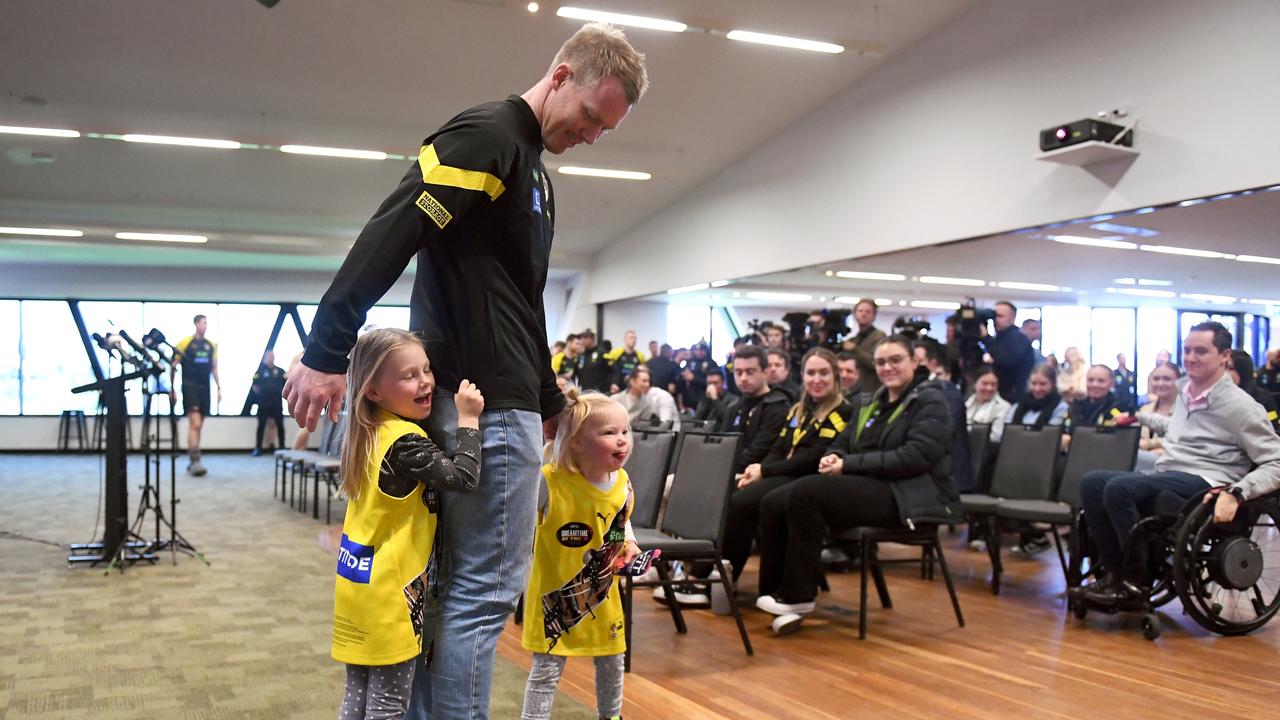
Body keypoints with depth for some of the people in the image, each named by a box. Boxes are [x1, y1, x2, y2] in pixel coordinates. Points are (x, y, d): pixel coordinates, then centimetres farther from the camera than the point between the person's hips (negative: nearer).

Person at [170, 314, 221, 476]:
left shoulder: (211, 345, 11)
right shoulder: (185, 343, -4)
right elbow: (173, 367, -1)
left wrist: (219, 388, 10)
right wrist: (172, 389, -3)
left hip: (205, 389, 6)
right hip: (190, 387, -5)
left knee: (198, 426, 9)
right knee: (195, 424, -15)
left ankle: (192, 460, 16)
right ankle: (195, 461, -17)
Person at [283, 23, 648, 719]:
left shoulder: (535, 173, 21)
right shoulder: (487, 133, -9)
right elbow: (387, 236, -20)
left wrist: (551, 400, 26)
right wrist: (325, 353, -25)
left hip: (486, 397, 10)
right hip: (488, 401, -10)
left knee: (449, 584, 14)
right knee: (488, 590, -4)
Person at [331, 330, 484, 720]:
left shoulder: (372, 435, 6)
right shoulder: (406, 442, -21)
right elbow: (464, 477, -26)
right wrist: (468, 420, -18)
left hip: (358, 583, 9)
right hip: (388, 592, -9)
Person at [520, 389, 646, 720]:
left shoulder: (622, 483, -6)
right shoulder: (549, 482, -24)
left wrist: (629, 545, -2)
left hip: (604, 592, 6)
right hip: (556, 591, -5)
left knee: (611, 662, 21)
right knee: (546, 670, 1)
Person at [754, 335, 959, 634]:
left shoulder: (930, 402, -2)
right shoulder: (868, 403, 21)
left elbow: (914, 457, -16)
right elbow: (841, 444, 20)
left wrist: (848, 465, -17)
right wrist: (833, 457, -6)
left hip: (907, 496, -7)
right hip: (867, 488, 8)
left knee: (805, 492, -28)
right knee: (773, 503, -14)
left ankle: (798, 597, -19)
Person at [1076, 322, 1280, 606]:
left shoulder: (1239, 405, -6)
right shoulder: (1185, 390, 17)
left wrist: (1236, 493, -26)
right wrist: (1138, 416, 44)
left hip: (1203, 484, -8)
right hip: (1165, 479, 8)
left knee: (1119, 488, -29)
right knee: (1092, 482, -13)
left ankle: (1135, 579, -16)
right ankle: (1111, 571, -14)